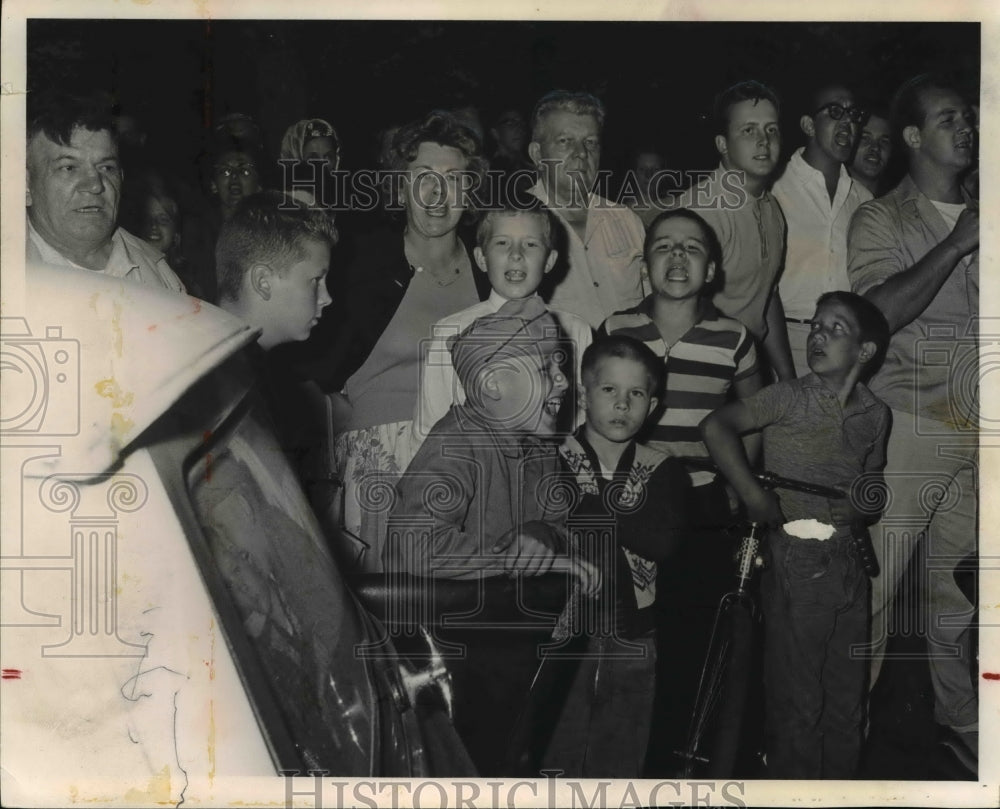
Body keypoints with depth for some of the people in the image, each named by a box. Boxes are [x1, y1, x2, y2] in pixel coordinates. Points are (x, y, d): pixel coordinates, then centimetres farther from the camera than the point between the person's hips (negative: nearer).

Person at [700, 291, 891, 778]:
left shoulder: (874, 414, 8)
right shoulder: (791, 398, -6)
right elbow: (716, 426, -17)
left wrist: (863, 507, -5)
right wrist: (753, 496, -20)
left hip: (848, 566, 5)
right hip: (795, 566, -5)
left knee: (847, 697, 13)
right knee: (798, 701, 3)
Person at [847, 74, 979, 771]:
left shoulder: (980, 221, 12)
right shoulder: (882, 221, -1)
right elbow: (881, 312, -17)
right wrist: (954, 247, -15)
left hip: (976, 434, 4)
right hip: (908, 428, -4)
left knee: (960, 583, 13)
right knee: (874, 583, -1)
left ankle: (960, 715, 27)